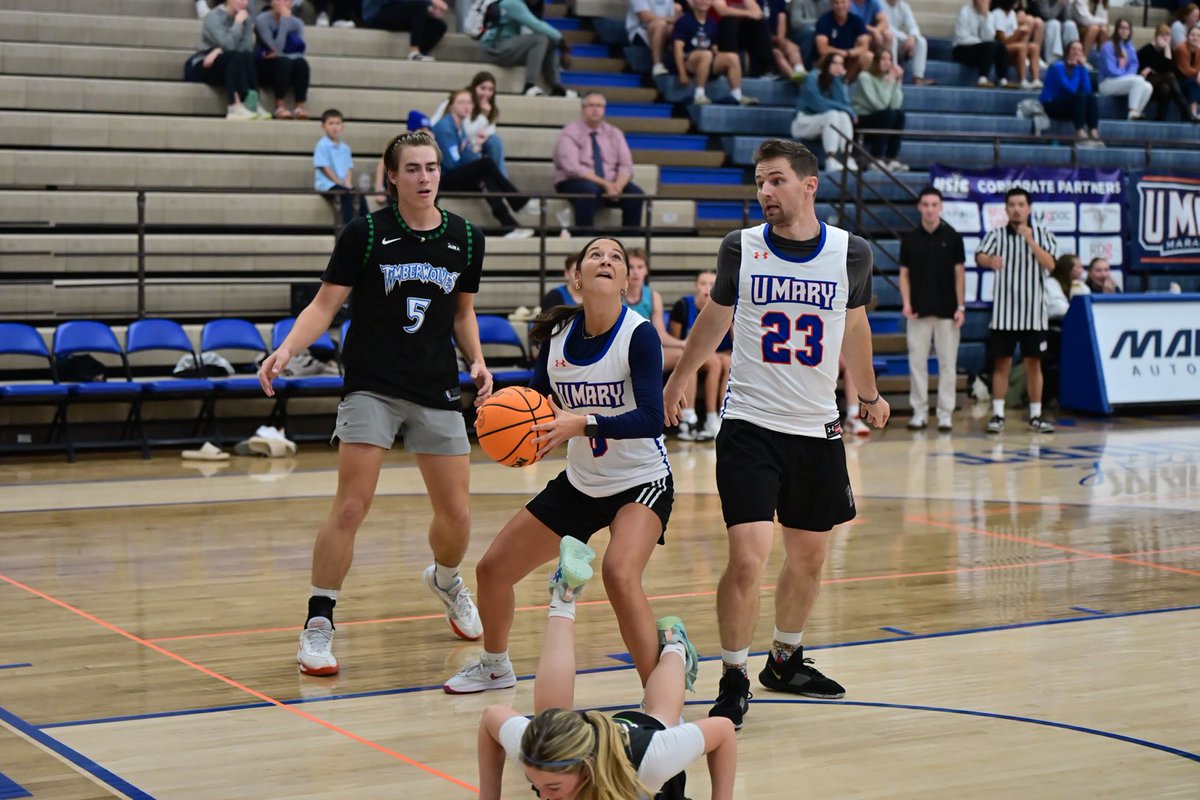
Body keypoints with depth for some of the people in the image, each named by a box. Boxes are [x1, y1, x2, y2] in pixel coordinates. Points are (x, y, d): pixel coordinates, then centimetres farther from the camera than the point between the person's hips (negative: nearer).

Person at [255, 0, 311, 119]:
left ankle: (300, 106, -31)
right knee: (283, 62, -34)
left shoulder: (297, 23, 3)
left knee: (301, 63, -28)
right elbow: (277, 48, -20)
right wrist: (284, 19, -20)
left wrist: (280, 54, -21)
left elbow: (300, 52, -4)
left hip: (290, 71, 4)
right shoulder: (262, 20, -11)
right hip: (267, 67, -4)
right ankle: (280, 107, -34)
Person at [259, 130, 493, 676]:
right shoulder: (365, 235, -6)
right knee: (351, 507, -13)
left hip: (438, 390, 3)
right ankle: (318, 625, 0)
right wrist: (286, 350, -20)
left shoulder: (466, 239, 4)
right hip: (372, 385, -3)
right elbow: (325, 305, -5)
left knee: (456, 516, 6)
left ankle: (446, 581, 41)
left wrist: (477, 362, 2)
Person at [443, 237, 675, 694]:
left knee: (619, 574, -33)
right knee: (492, 569, 8)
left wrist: (581, 424, -40)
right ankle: (494, 665, 37)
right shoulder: (557, 332, -5)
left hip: (642, 483, -6)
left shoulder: (638, 335, -20)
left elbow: (651, 418, -29)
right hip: (580, 483, 6)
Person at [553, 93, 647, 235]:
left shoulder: (614, 133, 9)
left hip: (610, 184, 4)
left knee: (636, 193, -23)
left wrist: (617, 185, -21)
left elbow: (626, 166, 2)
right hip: (575, 184, -4)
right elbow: (573, 168, -18)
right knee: (590, 190, -38)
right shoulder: (570, 133, -6)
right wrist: (604, 184, -26)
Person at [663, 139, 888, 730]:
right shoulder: (740, 249, -5)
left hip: (818, 431, 3)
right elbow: (713, 321, 13)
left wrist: (869, 394, 29)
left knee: (808, 557, 15)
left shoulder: (851, 253, -2)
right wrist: (675, 385, 24)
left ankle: (785, 661, 37)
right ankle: (733, 683, 3)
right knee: (748, 558, -13)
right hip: (749, 424, -3)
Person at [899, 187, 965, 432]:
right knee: (917, 361, 2)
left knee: (947, 363, 1)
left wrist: (961, 306, -4)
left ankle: (945, 413, 6)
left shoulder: (952, 237, 1)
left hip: (947, 310, -1)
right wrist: (906, 303, -6)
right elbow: (904, 274, 7)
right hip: (919, 310, 1)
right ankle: (919, 412, 9)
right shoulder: (909, 239, 4)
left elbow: (959, 273, 2)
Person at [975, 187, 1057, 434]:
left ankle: (1035, 416, 11)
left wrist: (1030, 240, -21)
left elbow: (1050, 264, -10)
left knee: (1034, 364, 5)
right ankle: (997, 415, 6)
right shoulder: (996, 235, 2)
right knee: (1002, 363, 1)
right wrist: (990, 261, -40)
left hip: (1033, 312, 1)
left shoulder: (1043, 235, 4)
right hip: (1004, 312, -1)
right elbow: (980, 256, -16)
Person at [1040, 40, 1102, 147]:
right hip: (1051, 105, -6)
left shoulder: (1078, 68, 5)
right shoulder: (1058, 67, -14)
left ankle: (1094, 134, -32)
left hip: (1068, 106, 6)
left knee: (1091, 97, -19)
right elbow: (1071, 89, -24)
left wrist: (1082, 67, -9)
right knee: (1080, 96, -29)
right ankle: (1080, 134, -35)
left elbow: (1087, 90, -7)